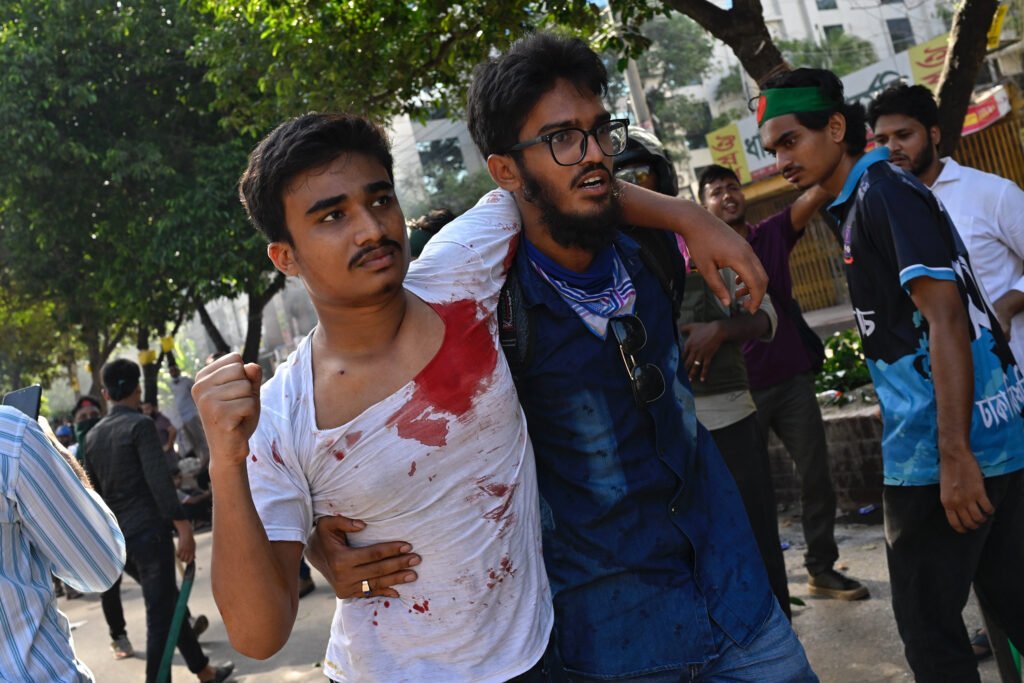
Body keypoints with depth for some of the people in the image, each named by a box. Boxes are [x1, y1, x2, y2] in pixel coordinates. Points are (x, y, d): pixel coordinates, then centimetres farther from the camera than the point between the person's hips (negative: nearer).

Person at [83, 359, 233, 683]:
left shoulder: (93, 435, 12)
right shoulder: (140, 425, -9)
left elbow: (94, 493, 17)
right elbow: (159, 480, -19)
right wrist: (183, 526, -20)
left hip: (118, 536, 8)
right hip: (149, 529, -7)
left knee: (169, 602, 19)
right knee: (160, 614, -2)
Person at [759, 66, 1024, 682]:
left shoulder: (885, 191, -13)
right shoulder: (860, 199, 15)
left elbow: (945, 316, -21)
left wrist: (955, 455, -24)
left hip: (948, 443, -10)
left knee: (927, 619, 1)